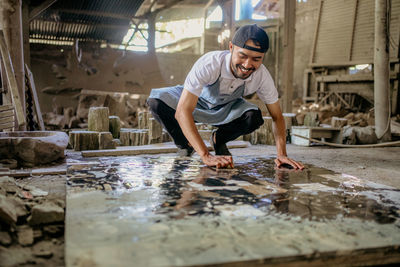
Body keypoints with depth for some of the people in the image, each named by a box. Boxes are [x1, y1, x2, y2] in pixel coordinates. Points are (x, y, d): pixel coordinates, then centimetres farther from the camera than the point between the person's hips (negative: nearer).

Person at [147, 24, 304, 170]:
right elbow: (183, 111, -44)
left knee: (254, 117, -29)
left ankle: (218, 139, 4)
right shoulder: (209, 64, -39)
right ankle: (185, 143, -2)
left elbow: (277, 117, -13)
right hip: (197, 102, -2)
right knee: (157, 100, -30)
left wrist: (281, 154, -29)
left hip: (225, 109, 3)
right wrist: (206, 156, -51)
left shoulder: (262, 76, -26)